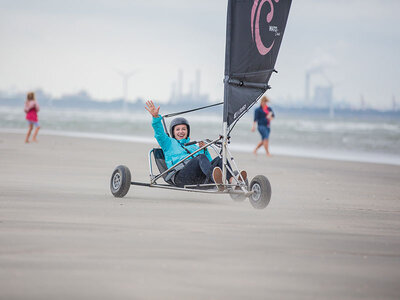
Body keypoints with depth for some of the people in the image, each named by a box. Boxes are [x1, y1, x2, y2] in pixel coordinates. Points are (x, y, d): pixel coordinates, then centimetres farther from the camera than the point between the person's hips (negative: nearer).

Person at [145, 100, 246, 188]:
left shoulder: (194, 146, 41)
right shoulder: (169, 143, 31)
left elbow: (209, 162, 33)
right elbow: (160, 134, 11)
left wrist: (204, 149, 18)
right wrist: (156, 117, -5)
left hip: (201, 178, 4)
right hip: (180, 174, -4)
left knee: (219, 159, -24)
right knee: (200, 157, -35)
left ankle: (230, 180, -56)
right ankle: (215, 179, -68)